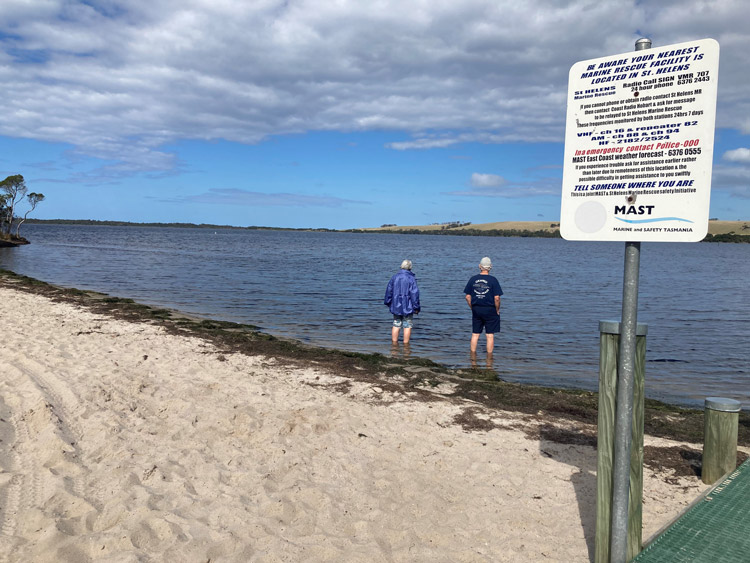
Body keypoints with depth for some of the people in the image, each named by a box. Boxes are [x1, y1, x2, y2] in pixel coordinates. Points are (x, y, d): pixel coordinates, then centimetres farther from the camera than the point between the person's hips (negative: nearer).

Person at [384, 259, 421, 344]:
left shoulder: (394, 277, 3)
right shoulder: (411, 278, -11)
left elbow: (389, 290, 9)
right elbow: (414, 294, -12)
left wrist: (388, 302, 20)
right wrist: (416, 307, -7)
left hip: (396, 306, 4)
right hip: (407, 307, -4)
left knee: (396, 325, 12)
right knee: (407, 326, 4)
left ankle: (394, 343, 15)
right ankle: (406, 344, 7)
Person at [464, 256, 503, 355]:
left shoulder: (472, 279, 0)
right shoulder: (493, 280, -9)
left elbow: (468, 297, 1)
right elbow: (497, 298, -13)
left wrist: (472, 308, 11)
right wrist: (497, 310, 0)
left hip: (476, 309, 3)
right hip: (490, 310, -3)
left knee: (475, 334, 12)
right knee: (490, 335, 6)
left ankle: (473, 355, 19)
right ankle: (489, 357, 10)